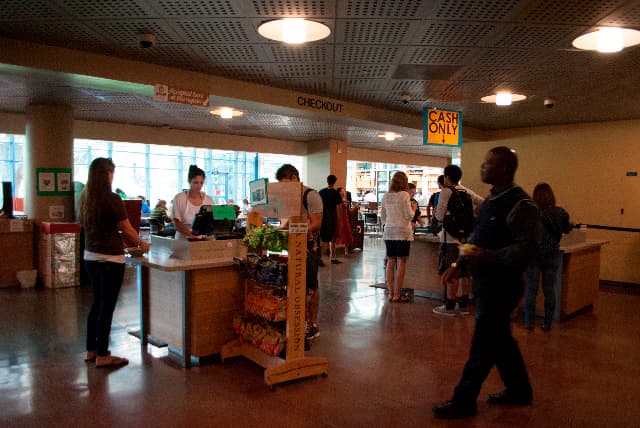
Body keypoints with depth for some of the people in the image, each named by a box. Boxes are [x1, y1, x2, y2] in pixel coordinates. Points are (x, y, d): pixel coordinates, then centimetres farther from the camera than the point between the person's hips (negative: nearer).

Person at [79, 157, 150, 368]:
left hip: (90, 256, 8)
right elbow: (127, 229, -9)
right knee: (107, 306, 1)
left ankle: (91, 350, 27)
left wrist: (121, 238, 20)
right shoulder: (112, 199, -16)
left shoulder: (85, 198, 6)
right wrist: (141, 244, 8)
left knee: (97, 303, 18)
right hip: (110, 259, -8)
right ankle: (102, 356, 10)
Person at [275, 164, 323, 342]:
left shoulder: (311, 195, -11)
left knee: (310, 287, 2)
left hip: (309, 248, -7)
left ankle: (312, 325, 13)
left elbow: (315, 224, -17)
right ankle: (303, 321, 21)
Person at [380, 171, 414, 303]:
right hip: (402, 232, -5)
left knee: (390, 262, 8)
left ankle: (390, 293, 10)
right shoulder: (404, 195, -7)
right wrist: (413, 209, 12)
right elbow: (409, 215, -8)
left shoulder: (385, 196, 8)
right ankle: (397, 294, 2)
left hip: (388, 232, 5)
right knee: (401, 262, 1)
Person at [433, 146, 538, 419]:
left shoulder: (520, 205, -18)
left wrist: (486, 256, -28)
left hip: (502, 286, -9)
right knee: (500, 340, 20)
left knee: (483, 345, 2)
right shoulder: (491, 200, 11)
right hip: (485, 282, 9)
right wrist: (461, 263, 9)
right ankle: (519, 391, 37)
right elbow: (477, 237, 18)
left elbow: (526, 248, -23)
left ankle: (464, 401, 15)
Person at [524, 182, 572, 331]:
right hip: (552, 255, 2)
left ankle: (529, 322, 10)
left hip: (533, 254, -2)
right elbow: (567, 230, 13)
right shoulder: (560, 213, -4)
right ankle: (547, 323, 17)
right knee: (549, 290, 10)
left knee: (531, 289, 6)